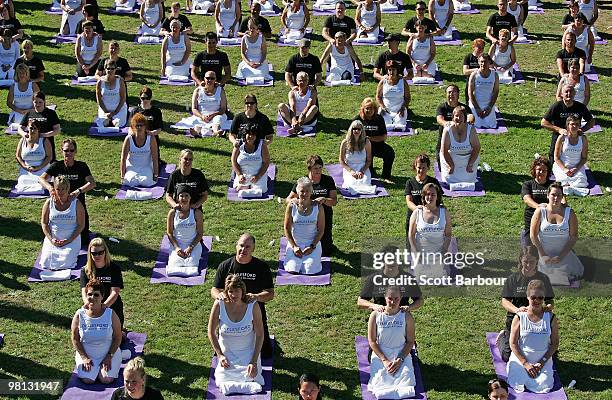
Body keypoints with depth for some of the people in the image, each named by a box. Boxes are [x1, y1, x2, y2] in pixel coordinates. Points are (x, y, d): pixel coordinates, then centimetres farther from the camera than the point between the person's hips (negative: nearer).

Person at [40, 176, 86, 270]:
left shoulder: (76, 203, -5)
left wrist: (69, 240, -13)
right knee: (46, 264, -12)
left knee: (66, 264, -20)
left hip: (72, 240, -2)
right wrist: (51, 239, -10)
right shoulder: (49, 203, 0)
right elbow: (44, 223, 3)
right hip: (52, 239, 2)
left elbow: (81, 225, -4)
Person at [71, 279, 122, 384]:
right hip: (86, 355, 1)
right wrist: (84, 358, -10)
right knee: (87, 380, -19)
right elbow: (75, 339, -2)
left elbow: (117, 338, -4)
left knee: (106, 380, -19)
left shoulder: (110, 314, -9)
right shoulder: (79, 315, -7)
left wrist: (109, 357, -12)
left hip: (108, 354, 0)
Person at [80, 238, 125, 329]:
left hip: (112, 308, -1)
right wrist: (87, 302, -32)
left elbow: (115, 292, -15)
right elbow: (84, 291, -8)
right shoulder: (85, 271, 2)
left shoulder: (114, 269, -5)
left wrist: (105, 305, -34)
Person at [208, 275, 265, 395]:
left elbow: (260, 335, -9)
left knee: (251, 379, -18)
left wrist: (254, 361, -13)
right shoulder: (219, 305, -18)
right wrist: (220, 355, -8)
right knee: (223, 380, -16)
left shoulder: (252, 306, -18)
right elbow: (211, 332, -5)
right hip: (227, 353, 1)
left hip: (248, 352, 0)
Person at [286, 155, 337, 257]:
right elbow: (287, 199, -4)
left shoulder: (328, 180, -2)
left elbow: (334, 201, -8)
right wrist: (293, 200, -29)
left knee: (325, 252, 2)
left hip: (325, 217, 0)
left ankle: (328, 242, 38)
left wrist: (324, 200, -29)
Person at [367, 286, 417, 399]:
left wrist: (400, 360, -14)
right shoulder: (376, 315, -7)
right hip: (380, 353, -1)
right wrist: (385, 360, -13)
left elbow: (410, 341, -2)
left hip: (402, 353, 1)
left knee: (407, 381, -21)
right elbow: (372, 341, -5)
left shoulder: (407, 317, -7)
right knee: (381, 382, -23)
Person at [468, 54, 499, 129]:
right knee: (478, 125, 1)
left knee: (492, 126, 3)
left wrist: (490, 107, -11)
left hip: (489, 106, 2)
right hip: (475, 105, -2)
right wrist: (477, 108, -14)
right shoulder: (474, 75, -13)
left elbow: (496, 92, -2)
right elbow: (470, 93, -10)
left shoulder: (494, 75, -7)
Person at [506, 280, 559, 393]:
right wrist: (525, 363, -13)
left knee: (543, 387, -18)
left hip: (543, 361, 1)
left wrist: (542, 362, -10)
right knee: (518, 386, -17)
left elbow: (555, 343, 0)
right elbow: (513, 343, -5)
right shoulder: (519, 317, -7)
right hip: (520, 359, -1)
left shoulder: (550, 318, -3)